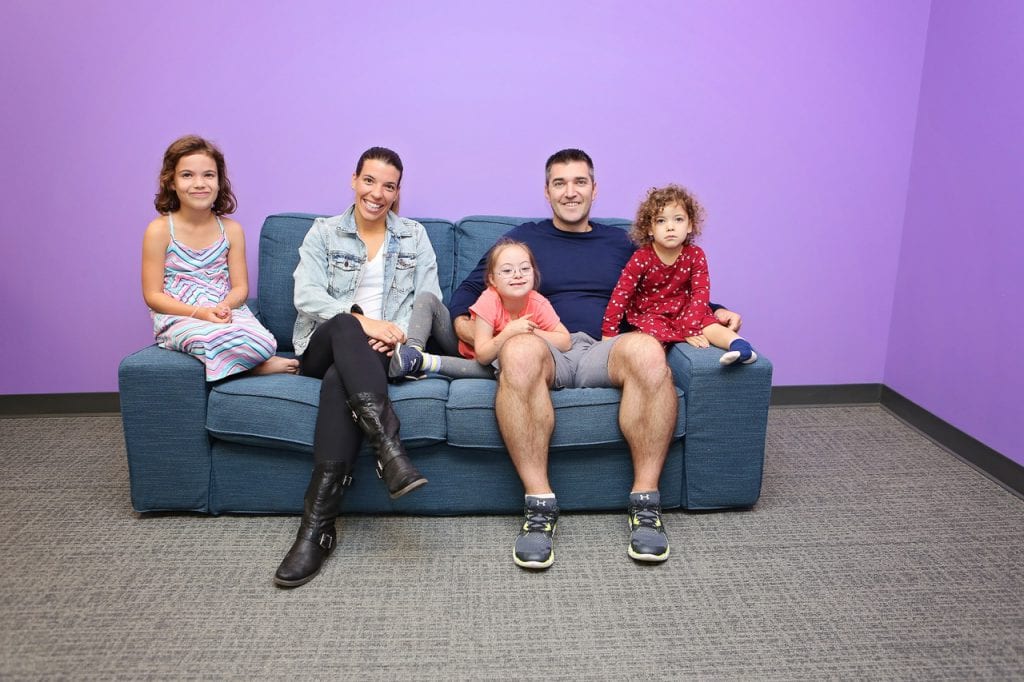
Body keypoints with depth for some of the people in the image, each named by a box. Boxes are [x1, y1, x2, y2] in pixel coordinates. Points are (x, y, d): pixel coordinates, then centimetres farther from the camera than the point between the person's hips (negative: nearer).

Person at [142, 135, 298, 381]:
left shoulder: (231, 229, 7)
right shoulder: (160, 230, -1)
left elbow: (240, 287, 7)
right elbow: (153, 295, -2)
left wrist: (224, 307, -16)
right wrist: (201, 312, -17)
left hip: (227, 311, 2)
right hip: (179, 317, -2)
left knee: (264, 342, -32)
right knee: (217, 339, -37)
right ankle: (257, 363, -9)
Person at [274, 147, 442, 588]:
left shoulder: (414, 236, 16)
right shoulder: (323, 232, 12)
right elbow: (307, 296, -4)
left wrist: (399, 331, -18)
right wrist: (360, 319, -23)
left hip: (380, 349, 0)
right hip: (325, 345, 0)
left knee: (341, 379, -36)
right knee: (345, 330, -38)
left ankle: (318, 526, -38)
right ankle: (390, 450, -50)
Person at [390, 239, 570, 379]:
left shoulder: (538, 304, -22)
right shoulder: (489, 300, -29)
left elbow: (565, 342, -19)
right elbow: (483, 355, -31)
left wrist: (533, 332, -31)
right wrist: (509, 332, -45)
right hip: (465, 343, -1)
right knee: (427, 299, -18)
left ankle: (424, 362, -38)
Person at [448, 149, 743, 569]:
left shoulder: (619, 243, 27)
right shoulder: (523, 239, 23)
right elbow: (469, 288, 21)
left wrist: (714, 313, 12)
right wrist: (462, 321, -1)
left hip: (604, 351, 1)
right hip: (545, 350, -1)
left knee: (647, 349, -35)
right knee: (519, 350, -39)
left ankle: (645, 501, -27)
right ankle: (539, 504, -34)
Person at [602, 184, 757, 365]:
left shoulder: (696, 256, -7)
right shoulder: (641, 259, -12)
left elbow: (700, 293, -12)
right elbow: (621, 294, -14)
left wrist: (691, 328, -24)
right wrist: (608, 333, -19)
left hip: (683, 311, 1)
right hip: (649, 314, -1)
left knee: (708, 323, -27)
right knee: (652, 329, -33)